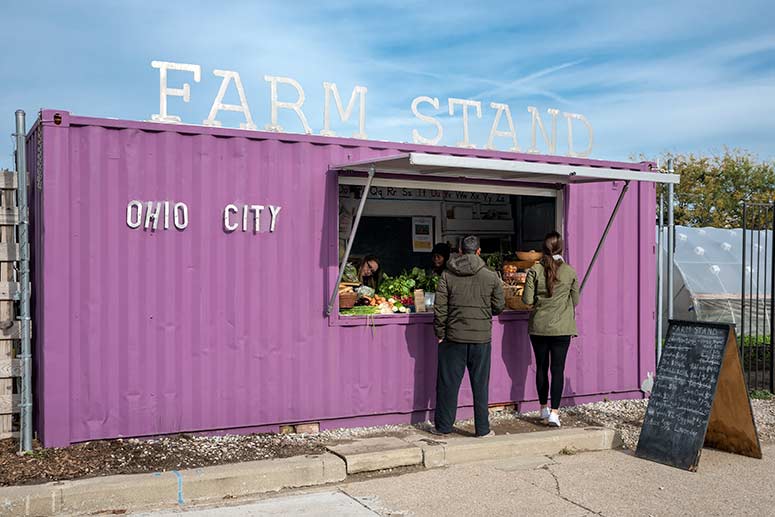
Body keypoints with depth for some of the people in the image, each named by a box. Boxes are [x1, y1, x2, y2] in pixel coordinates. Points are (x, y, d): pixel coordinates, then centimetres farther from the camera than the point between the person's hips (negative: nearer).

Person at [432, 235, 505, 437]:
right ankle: (482, 428, 14)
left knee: (448, 383, 9)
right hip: (481, 337, 0)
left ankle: (443, 426, 16)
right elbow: (499, 307, 5)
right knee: (480, 384, 9)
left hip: (454, 337, 0)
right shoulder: (491, 276, -2)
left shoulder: (447, 275, -2)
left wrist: (440, 333, 4)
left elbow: (440, 308, -4)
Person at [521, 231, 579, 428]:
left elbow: (527, 299, -7)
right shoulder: (570, 272, -5)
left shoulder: (535, 270, -7)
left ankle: (544, 408, 24)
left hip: (539, 327, 1)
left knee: (541, 367, 13)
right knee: (558, 369, 1)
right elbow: (575, 301, 4)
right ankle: (554, 412, -5)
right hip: (561, 328, -1)